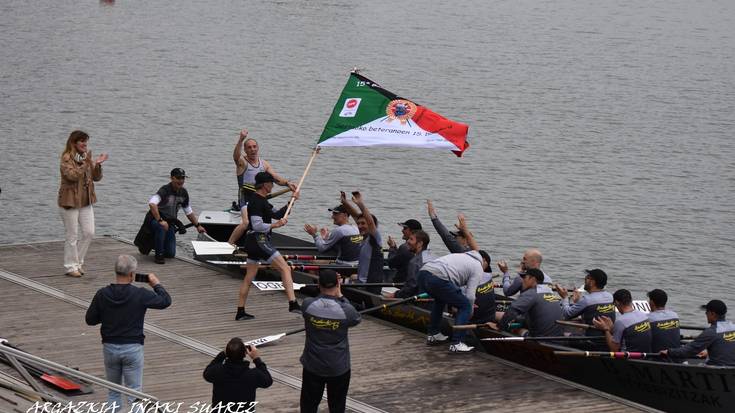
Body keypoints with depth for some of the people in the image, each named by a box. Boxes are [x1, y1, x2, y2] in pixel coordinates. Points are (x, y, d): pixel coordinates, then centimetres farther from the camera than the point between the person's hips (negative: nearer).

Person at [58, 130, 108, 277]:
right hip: (70, 201, -7)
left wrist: (98, 165, -9)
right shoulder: (67, 158, -11)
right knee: (72, 235, -1)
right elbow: (72, 175, -26)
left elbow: (96, 177, 8)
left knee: (89, 233, 6)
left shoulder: (86, 157, 10)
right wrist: (86, 163, -29)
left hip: (86, 201, 7)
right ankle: (71, 266, 8)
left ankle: (78, 262, 20)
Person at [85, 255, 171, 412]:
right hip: (132, 347, -3)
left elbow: (90, 320, 1)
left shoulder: (102, 294, -7)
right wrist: (157, 285, 15)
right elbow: (165, 301, -1)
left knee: (113, 392, 17)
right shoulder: (140, 295, -14)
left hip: (110, 347, 3)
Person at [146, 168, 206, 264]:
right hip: (154, 219, -6)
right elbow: (152, 204, -37)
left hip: (170, 222, 6)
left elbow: (189, 212, 18)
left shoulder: (183, 193, 3)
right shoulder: (165, 190, -20)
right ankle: (158, 255, -25)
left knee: (171, 254, -2)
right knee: (161, 227, -42)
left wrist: (197, 226, 21)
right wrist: (160, 221, -40)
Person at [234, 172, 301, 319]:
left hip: (253, 241, 11)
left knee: (249, 276, 12)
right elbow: (257, 225, -22)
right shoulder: (256, 202, -15)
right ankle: (293, 303, -19)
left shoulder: (261, 200, 17)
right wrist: (274, 225, -28)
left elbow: (277, 214, 23)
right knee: (285, 268, -11)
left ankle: (240, 312, 15)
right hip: (259, 240, -11)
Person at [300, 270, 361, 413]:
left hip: (313, 366, 1)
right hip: (339, 368, -1)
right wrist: (340, 296, 1)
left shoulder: (308, 305, -16)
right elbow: (357, 319, 3)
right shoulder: (345, 310, -20)